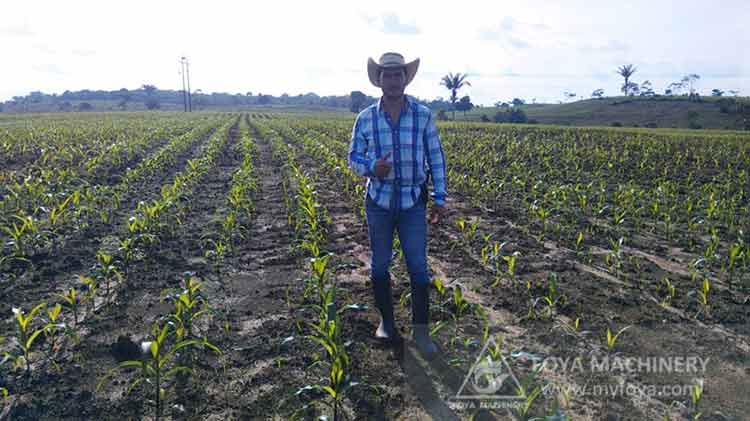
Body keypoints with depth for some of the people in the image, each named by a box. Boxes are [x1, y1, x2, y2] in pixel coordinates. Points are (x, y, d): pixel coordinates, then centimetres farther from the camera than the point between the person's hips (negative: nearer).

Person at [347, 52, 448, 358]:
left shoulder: (423, 115, -2)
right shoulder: (365, 118, -1)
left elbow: (436, 158, 2)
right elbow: (353, 158, 5)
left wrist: (440, 198, -2)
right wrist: (371, 168, -18)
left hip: (413, 203, -1)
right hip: (379, 201, 1)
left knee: (418, 267, -1)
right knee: (379, 266, 9)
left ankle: (421, 331, 10)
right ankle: (387, 322, 27)